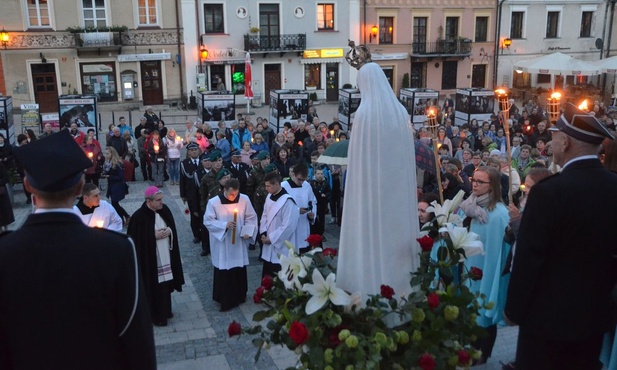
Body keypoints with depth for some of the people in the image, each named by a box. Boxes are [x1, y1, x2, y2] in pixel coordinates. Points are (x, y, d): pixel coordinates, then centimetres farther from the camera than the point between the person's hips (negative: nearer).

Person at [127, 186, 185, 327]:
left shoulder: (165, 210, 0)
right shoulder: (139, 217, -18)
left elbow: (172, 228, 12)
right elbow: (136, 240, -15)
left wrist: (169, 231, -10)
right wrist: (155, 236, -20)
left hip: (166, 256, 6)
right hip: (150, 259, -6)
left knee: (165, 283, 16)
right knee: (154, 287, 3)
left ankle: (166, 310, 35)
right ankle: (157, 315, 19)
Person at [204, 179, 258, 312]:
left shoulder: (244, 199, -7)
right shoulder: (213, 202, -12)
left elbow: (251, 218, 3)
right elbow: (208, 221, -8)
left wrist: (247, 232, -12)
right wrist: (224, 225, -21)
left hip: (239, 243, 3)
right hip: (222, 244, -2)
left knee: (240, 271, 13)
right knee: (223, 272, 2)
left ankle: (239, 296, 33)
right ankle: (225, 300, 17)